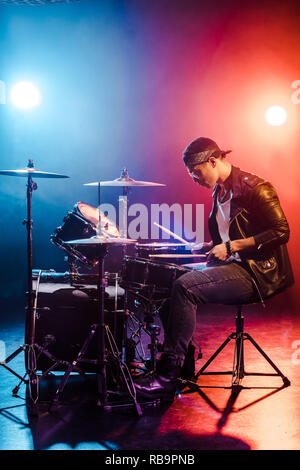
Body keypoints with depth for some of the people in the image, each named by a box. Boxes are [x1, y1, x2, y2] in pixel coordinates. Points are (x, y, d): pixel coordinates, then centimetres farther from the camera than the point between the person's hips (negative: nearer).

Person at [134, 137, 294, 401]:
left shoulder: (254, 188, -12)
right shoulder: (219, 192, 15)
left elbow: (281, 232, -19)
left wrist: (231, 247, -20)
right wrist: (214, 247, 7)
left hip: (259, 273, -9)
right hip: (234, 267, 9)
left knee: (185, 287, -26)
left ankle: (168, 378, -25)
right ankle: (183, 365, 6)